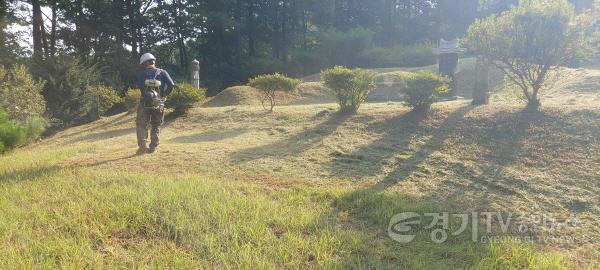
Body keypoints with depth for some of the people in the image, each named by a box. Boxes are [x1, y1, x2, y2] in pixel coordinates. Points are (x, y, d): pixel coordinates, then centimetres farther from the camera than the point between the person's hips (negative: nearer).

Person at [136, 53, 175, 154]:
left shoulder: (143, 74, -1)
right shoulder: (162, 73, 3)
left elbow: (141, 88, -14)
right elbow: (171, 84, -9)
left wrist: (146, 96, 1)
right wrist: (164, 95, 2)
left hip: (145, 103, -2)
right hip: (159, 104, 2)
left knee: (141, 125, 7)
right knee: (156, 126, 14)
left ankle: (143, 146, -5)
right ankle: (153, 147, 12)